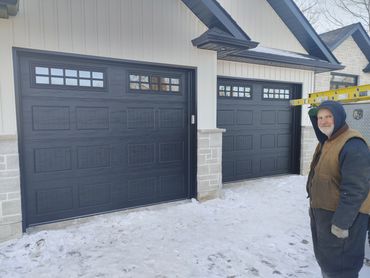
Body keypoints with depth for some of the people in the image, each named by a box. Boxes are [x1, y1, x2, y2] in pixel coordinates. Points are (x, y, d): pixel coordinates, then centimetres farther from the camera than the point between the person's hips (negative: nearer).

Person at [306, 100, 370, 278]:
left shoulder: (352, 145, -21)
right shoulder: (325, 142, 9)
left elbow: (355, 189, -24)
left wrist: (341, 222, -23)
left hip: (342, 215, -9)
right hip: (322, 213, 9)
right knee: (325, 259, 23)